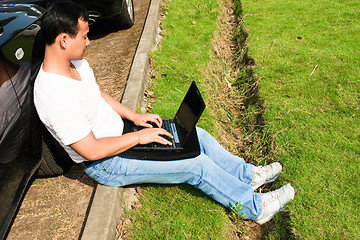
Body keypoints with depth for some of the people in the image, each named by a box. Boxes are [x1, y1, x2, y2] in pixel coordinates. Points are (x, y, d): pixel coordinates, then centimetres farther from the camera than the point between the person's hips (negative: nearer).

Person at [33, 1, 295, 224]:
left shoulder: (75, 62, -4)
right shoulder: (55, 96, -33)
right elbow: (91, 150, -29)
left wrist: (134, 116, 2)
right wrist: (138, 137, -20)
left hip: (120, 131, 9)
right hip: (107, 164, -9)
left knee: (197, 135, 5)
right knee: (195, 164, -12)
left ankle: (247, 174, 24)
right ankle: (255, 206, 8)